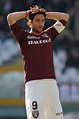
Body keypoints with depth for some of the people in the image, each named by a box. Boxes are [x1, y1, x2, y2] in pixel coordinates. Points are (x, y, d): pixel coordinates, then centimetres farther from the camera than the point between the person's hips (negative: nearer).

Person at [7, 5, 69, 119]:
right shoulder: (24, 36, 11)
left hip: (51, 83, 4)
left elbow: (65, 17, 25)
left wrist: (44, 14, 20)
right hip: (33, 83, -4)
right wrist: (27, 13, 13)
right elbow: (10, 18, -1)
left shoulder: (49, 34, 21)